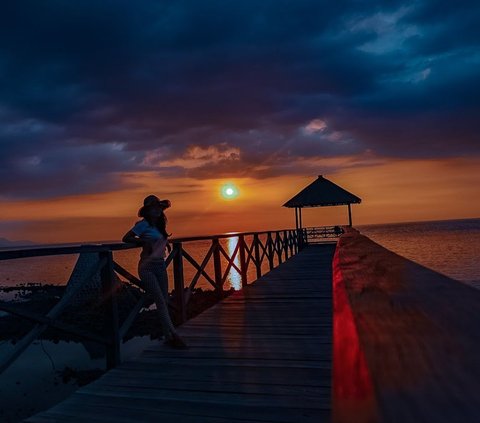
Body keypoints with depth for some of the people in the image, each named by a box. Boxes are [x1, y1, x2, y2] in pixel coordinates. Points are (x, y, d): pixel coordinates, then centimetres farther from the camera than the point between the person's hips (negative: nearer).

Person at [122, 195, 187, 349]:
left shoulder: (159, 225, 14)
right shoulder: (143, 224, -7)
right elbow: (126, 238, -7)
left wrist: (164, 242, 13)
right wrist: (144, 241, -13)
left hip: (160, 266, 7)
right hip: (147, 267, -7)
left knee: (164, 301, 8)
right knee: (160, 301, -11)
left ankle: (168, 337, 15)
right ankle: (173, 335, -12)